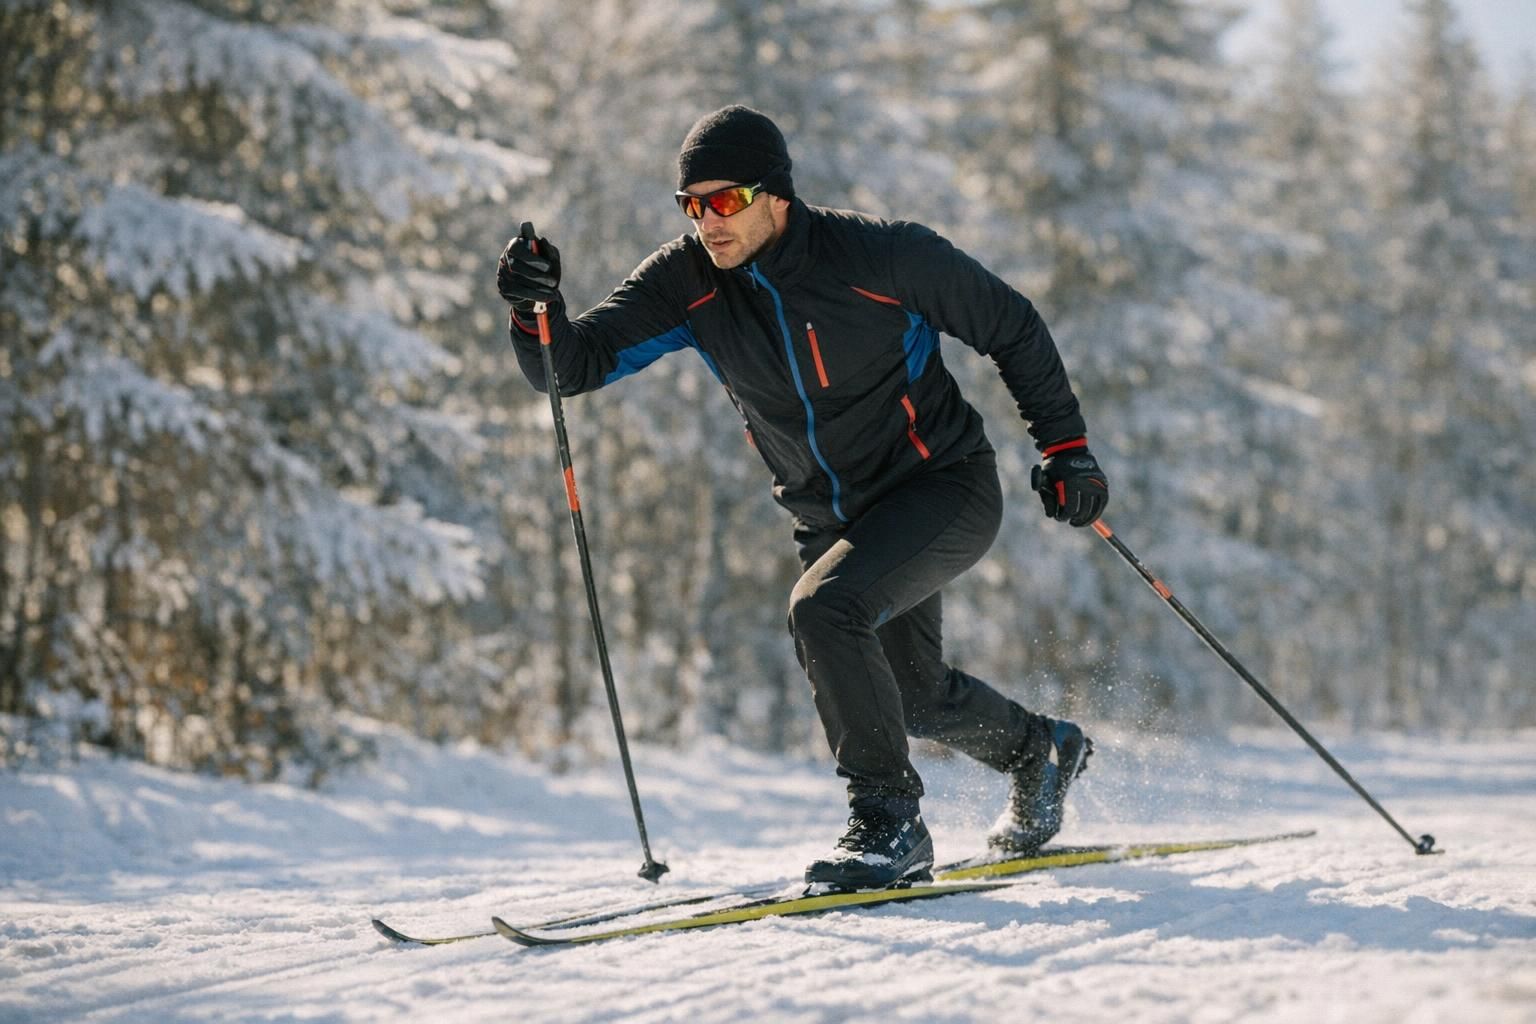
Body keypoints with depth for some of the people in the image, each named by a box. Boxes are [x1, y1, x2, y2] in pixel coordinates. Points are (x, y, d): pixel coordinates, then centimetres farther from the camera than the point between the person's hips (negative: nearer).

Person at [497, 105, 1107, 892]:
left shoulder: (880, 256, -22)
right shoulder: (687, 282, -12)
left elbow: (1012, 327, -8)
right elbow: (575, 363, -17)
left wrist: (1064, 445, -7)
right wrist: (537, 310, -38)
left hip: (946, 488, -6)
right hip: (836, 520, 6)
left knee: (822, 608, -30)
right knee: (912, 692, 22)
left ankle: (888, 821, -19)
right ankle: (1039, 753, 53)